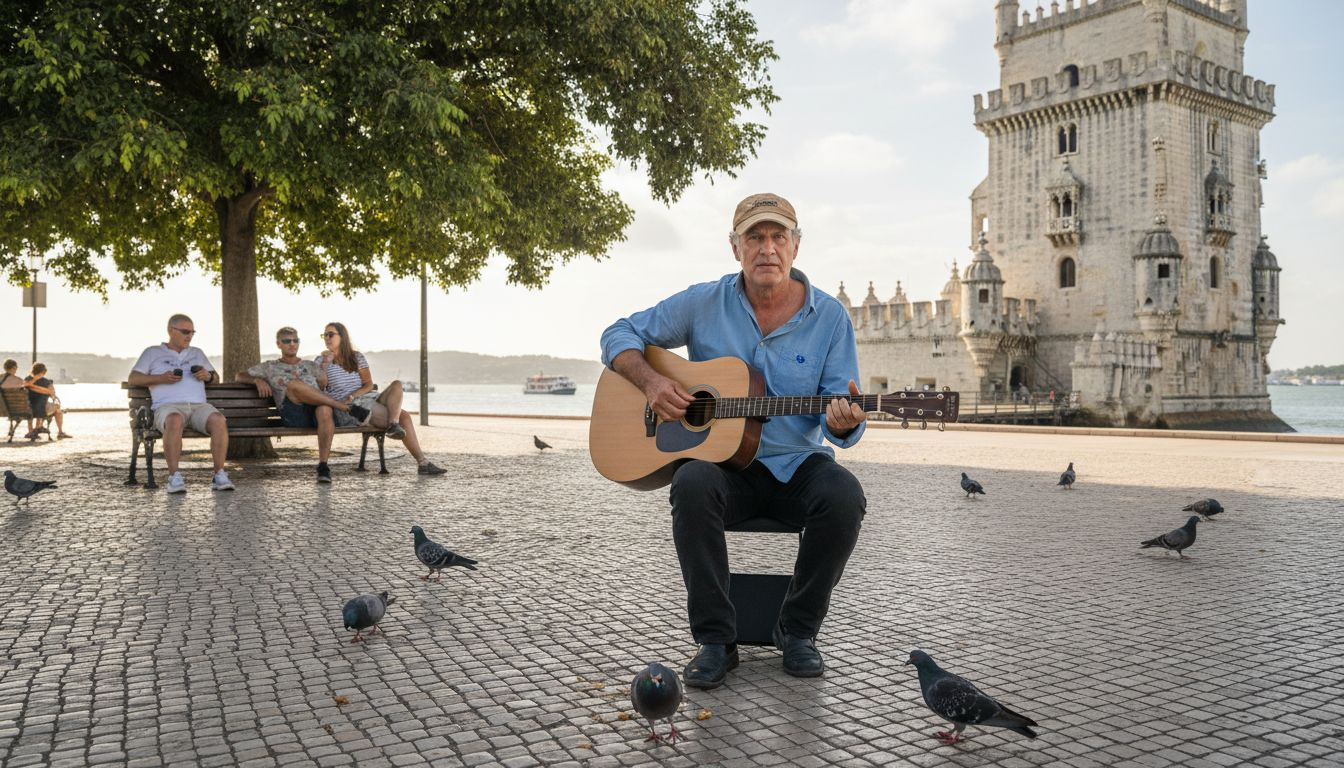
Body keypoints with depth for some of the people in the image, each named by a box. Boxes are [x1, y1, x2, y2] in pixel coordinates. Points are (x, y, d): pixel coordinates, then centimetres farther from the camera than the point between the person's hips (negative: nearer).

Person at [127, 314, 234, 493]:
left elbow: (216, 377, 31)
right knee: (174, 421, -41)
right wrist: (161, 378, -5)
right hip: (168, 406, -3)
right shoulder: (152, 352, 21)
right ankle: (174, 477, -37)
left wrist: (208, 376, 5)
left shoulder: (197, 353, 30)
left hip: (199, 406, 3)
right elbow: (132, 379, 11)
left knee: (219, 421, -33)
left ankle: (219, 475, -32)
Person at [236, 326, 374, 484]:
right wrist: (258, 380, 7)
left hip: (316, 408, 1)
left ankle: (323, 465, -39)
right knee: (293, 384, -34)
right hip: (292, 414, -1)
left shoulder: (311, 365, 32)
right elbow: (240, 376, 27)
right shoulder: (269, 367, 29)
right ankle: (347, 408, -32)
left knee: (325, 410, -39)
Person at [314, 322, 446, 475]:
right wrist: (325, 365, -19)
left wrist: (353, 395, -11)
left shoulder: (357, 357, 18)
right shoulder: (321, 361, 9)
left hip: (368, 399, 5)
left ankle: (393, 425, -40)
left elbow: (369, 385, 9)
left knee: (397, 385, -23)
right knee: (403, 417, -25)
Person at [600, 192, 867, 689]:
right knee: (693, 485, -34)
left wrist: (844, 421, -28)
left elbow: (842, 426, -2)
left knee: (844, 496, -30)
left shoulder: (829, 317, 0)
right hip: (720, 460, 0)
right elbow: (619, 335, 5)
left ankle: (797, 631, -7)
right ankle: (715, 640, -18)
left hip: (796, 464, 1)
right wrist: (650, 381, -15)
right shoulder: (704, 303, 0)